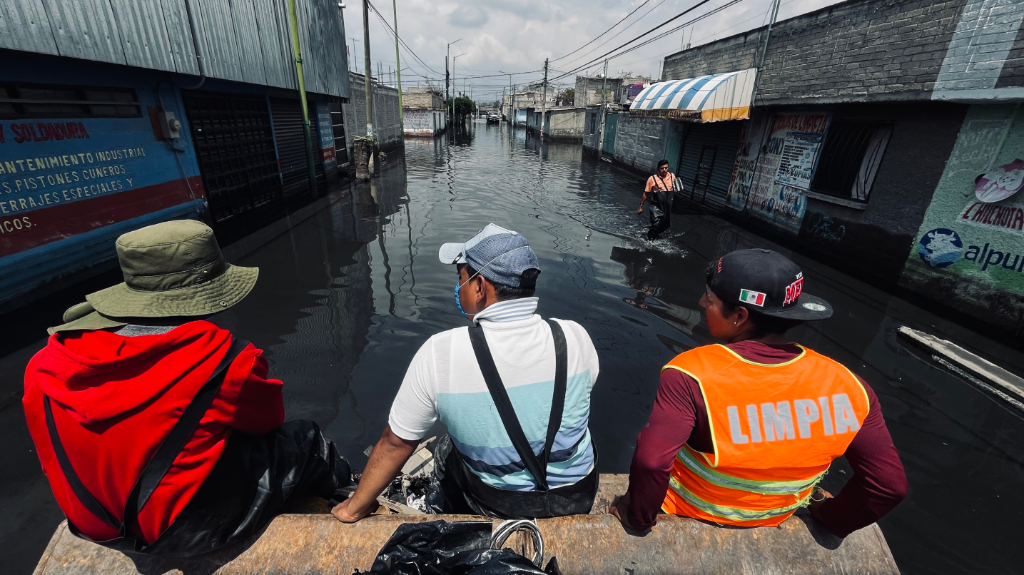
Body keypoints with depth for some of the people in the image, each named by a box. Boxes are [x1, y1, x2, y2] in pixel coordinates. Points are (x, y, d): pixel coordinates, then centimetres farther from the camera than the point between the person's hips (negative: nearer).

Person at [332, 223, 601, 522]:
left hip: (496, 506, -2)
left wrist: (355, 507, 3)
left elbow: (395, 443, -15)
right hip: (578, 496, 3)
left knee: (445, 451, 27)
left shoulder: (440, 353, -27)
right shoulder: (575, 338, -20)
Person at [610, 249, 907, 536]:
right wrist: (833, 519, 5)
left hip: (688, 512, -4)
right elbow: (890, 483, -13)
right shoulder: (845, 385, -21)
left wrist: (639, 518, -22)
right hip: (773, 522, 5)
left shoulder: (692, 374, -36)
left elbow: (651, 462, -42)